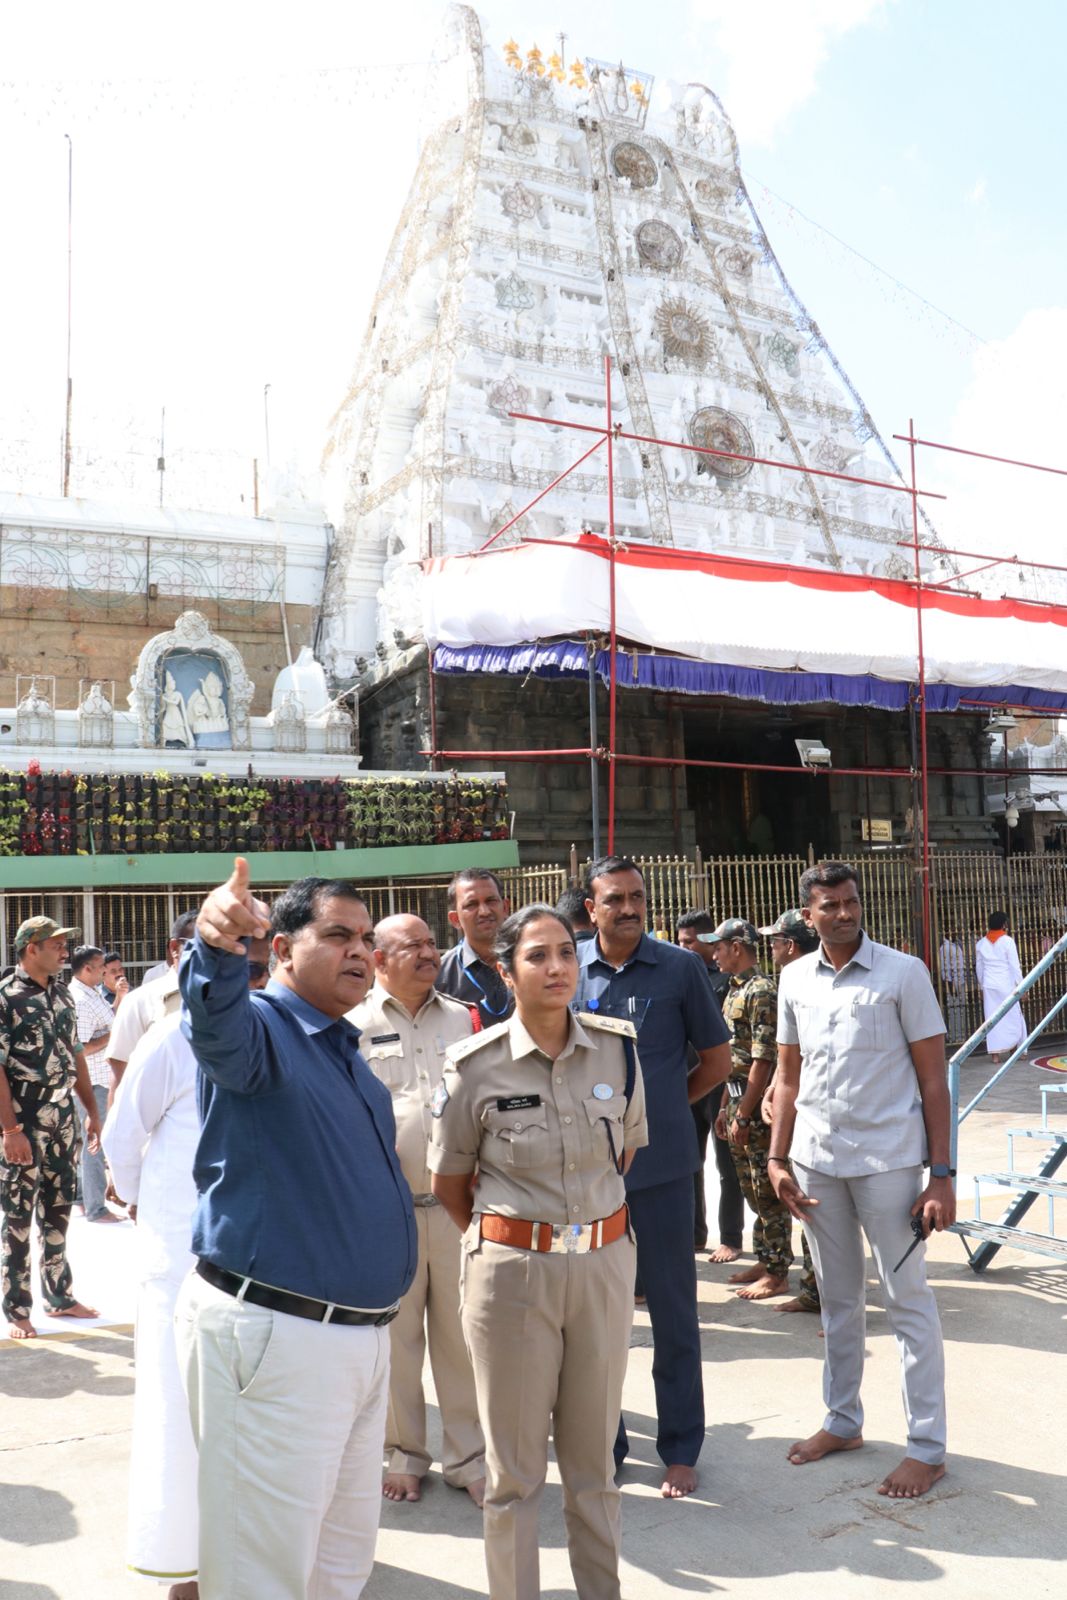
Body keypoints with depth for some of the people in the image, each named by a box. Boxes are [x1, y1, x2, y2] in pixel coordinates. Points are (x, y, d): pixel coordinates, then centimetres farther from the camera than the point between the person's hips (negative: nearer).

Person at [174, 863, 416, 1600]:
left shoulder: (347, 1049, 12)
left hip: (362, 1336, 8)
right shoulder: (258, 1029, -13)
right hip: (273, 1336, -8)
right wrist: (218, 945, -61)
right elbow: (217, 1021, -39)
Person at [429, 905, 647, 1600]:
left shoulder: (619, 1048, -4)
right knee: (516, 1463, 11)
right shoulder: (475, 1065, -11)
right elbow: (449, 1181, 2)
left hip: (605, 1263, 3)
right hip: (511, 1271, -3)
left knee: (594, 1455, 18)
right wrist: (499, 1240, 8)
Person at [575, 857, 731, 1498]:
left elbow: (717, 1058, 5)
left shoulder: (680, 967, -4)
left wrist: (662, 1106, 4)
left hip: (661, 1164, -2)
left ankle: (681, 1449, 25)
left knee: (673, 1311, 9)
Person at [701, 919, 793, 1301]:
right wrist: (725, 1108, 18)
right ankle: (764, 1261, 27)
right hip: (738, 1103, 10)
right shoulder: (736, 991, 14)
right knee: (752, 1190, 16)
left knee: (768, 1193, -1)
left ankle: (777, 1274, 8)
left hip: (758, 1107, -10)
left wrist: (744, 1114, -20)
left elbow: (763, 1060, -20)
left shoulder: (761, 992, -16)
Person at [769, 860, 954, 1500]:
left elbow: (933, 1077, -7)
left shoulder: (903, 972, -8)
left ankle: (928, 1447, 18)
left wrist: (942, 1174, -11)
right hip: (817, 1159, 4)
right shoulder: (796, 979, 4)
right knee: (838, 1298, 17)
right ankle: (843, 1421, 33)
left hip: (887, 1158, -4)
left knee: (908, 1298, 4)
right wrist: (778, 1159, 5)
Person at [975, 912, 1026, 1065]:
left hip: (989, 985, 4)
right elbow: (1015, 966, -9)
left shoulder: (981, 943, 6)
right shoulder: (1007, 941, -7)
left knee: (992, 1019, 4)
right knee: (1013, 1017, 11)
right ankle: (1012, 1050, 15)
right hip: (1006, 984, -4)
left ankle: (995, 1055, 3)